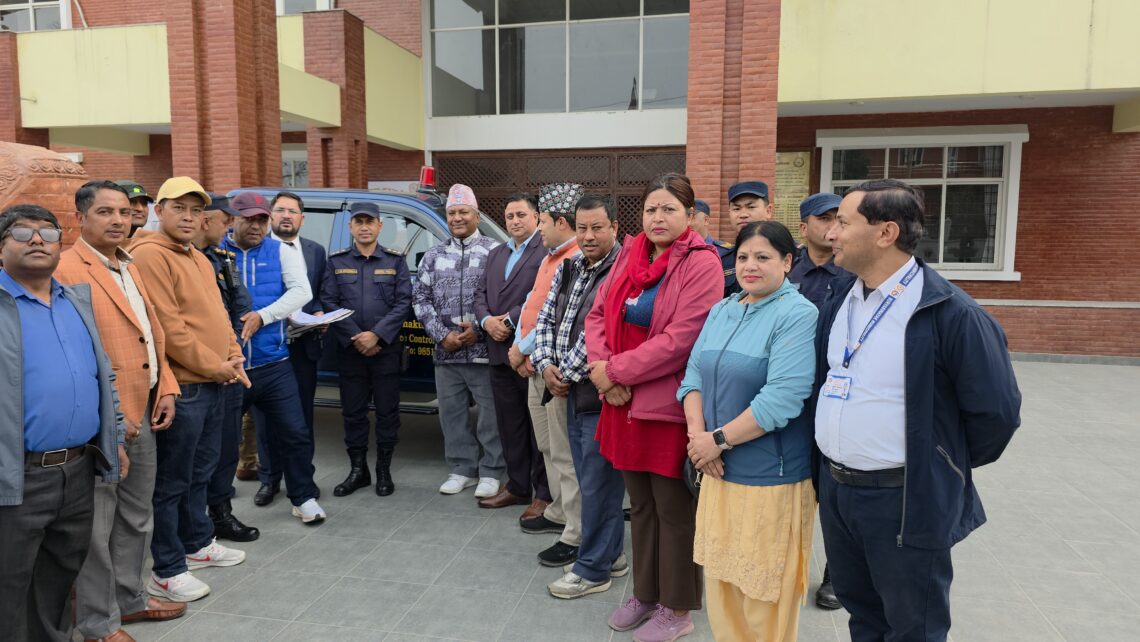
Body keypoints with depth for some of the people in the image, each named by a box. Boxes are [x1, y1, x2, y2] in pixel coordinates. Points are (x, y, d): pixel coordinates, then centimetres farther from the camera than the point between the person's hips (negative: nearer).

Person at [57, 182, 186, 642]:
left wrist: (165, 388, 7)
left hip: (142, 415, 8)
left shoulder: (130, 269, 14)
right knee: (97, 528, 6)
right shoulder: (66, 271, -14)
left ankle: (129, 599, 35)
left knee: (136, 517, 19)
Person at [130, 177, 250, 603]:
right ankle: (167, 571, 12)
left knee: (201, 472, 20)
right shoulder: (150, 255, -13)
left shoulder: (200, 260, 17)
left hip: (213, 384, 9)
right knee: (172, 480, 1)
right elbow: (167, 327, -20)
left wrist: (233, 359, 6)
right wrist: (214, 366, -15)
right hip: (181, 386, -9)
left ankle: (197, 543, 35)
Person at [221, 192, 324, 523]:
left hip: (273, 363, 0)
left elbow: (301, 291, -8)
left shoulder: (281, 251, 3)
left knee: (294, 432, 1)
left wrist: (262, 316, -18)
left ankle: (304, 498, 18)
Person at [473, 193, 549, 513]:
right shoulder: (496, 254, 20)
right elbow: (480, 293, 16)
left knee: (538, 425, 2)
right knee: (509, 424, 15)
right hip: (499, 351, 8)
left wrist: (509, 321, -15)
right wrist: (487, 321, -3)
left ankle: (544, 492, 13)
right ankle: (517, 486, 27)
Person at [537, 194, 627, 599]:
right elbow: (546, 318, 13)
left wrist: (568, 373, -12)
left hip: (599, 393, -8)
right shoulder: (567, 268, 12)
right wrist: (546, 365, -2)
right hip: (571, 391, 8)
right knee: (590, 479, 17)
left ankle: (593, 568, 18)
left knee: (597, 483, 3)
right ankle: (611, 554, 33)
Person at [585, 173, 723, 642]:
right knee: (640, 504, 19)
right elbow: (597, 315, 9)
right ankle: (645, 593, 36)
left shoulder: (701, 264, -12)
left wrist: (614, 370, -15)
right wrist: (602, 368, -9)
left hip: (671, 405, -6)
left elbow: (680, 340, -21)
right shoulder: (629, 255, 9)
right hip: (625, 402, 7)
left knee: (673, 510, 7)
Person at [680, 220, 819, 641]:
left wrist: (718, 439, -17)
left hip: (771, 476, -6)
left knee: (763, 589, 9)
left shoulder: (798, 315, -13)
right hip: (719, 470, 6)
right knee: (721, 579, 17)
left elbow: (783, 398, -22)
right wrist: (697, 434, -8)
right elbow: (694, 373, 8)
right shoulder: (721, 311, 10)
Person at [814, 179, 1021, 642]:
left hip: (906, 503, -6)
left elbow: (996, 412, -13)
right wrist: (830, 469, 14)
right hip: (833, 490, 7)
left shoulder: (951, 313, -19)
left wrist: (946, 467, 1)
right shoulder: (837, 300, 4)